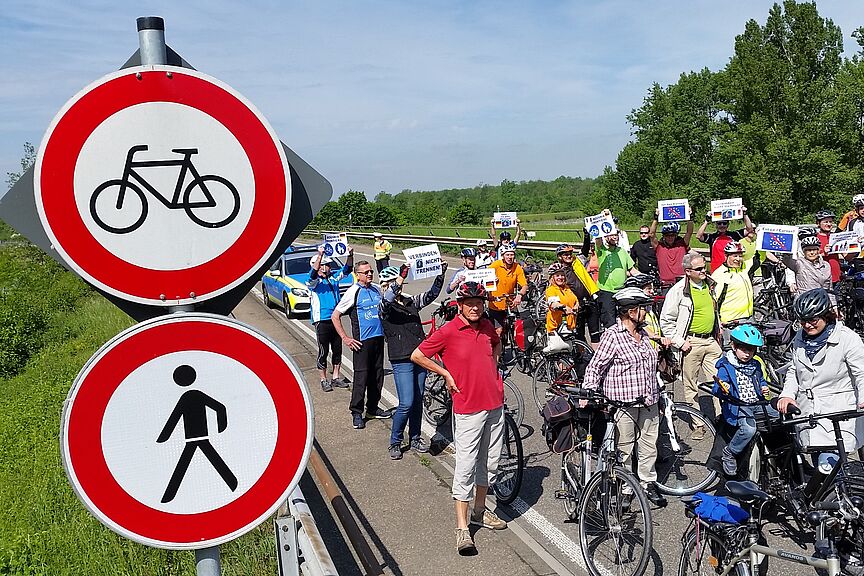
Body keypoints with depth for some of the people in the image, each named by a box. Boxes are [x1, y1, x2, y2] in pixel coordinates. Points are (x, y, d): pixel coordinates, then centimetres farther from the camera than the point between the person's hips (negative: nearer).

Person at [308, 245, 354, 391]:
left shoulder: (334, 277, 9)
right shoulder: (313, 282, -7)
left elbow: (347, 269, 4)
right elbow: (313, 273, -28)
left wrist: (350, 255, -14)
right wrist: (320, 255, -40)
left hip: (335, 319, 6)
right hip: (322, 321, -6)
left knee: (337, 349, 13)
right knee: (323, 351, 2)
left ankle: (336, 377, 25)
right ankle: (324, 380, 13)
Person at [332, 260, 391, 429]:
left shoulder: (377, 289, 10)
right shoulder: (353, 292, -7)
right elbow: (335, 316, -6)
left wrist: (386, 329, 18)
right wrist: (345, 338, -10)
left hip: (378, 338, 6)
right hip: (362, 341, -6)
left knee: (377, 374, 12)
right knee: (361, 376, -4)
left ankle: (372, 408, 26)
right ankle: (356, 413, 6)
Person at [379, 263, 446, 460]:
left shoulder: (411, 302, 12)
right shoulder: (384, 307, -4)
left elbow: (431, 294, 4)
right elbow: (388, 298, -27)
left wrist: (441, 275, -12)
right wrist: (401, 277, -40)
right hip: (401, 360, -6)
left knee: (418, 401, 12)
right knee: (406, 404, -9)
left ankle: (415, 439, 27)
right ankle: (395, 443, 9)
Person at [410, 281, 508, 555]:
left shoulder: (486, 326, 5)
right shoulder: (448, 332, -12)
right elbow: (417, 355, -6)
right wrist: (446, 374, -7)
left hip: (495, 404, 6)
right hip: (468, 409, -6)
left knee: (489, 463, 16)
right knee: (466, 466, -4)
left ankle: (480, 512, 33)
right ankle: (462, 527, 4)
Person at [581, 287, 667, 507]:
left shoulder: (644, 334, 12)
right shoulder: (612, 336, -13)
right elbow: (595, 367, -12)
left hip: (649, 403, 7)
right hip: (623, 405, -7)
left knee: (649, 445, 14)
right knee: (624, 448, 4)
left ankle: (648, 483, 28)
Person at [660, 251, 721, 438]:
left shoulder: (709, 284, 8)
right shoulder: (679, 290, -10)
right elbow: (666, 321, -8)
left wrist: (718, 333, 21)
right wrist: (679, 342, -12)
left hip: (711, 341, 5)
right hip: (691, 343, -5)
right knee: (691, 386, 3)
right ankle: (698, 425, 13)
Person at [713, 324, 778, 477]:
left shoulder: (756, 365, 15)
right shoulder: (725, 367, -7)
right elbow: (716, 390, -12)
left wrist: (764, 387, 8)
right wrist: (722, 390, -36)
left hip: (757, 403, 7)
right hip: (738, 406, -7)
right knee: (749, 429, -33)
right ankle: (729, 453, -10)